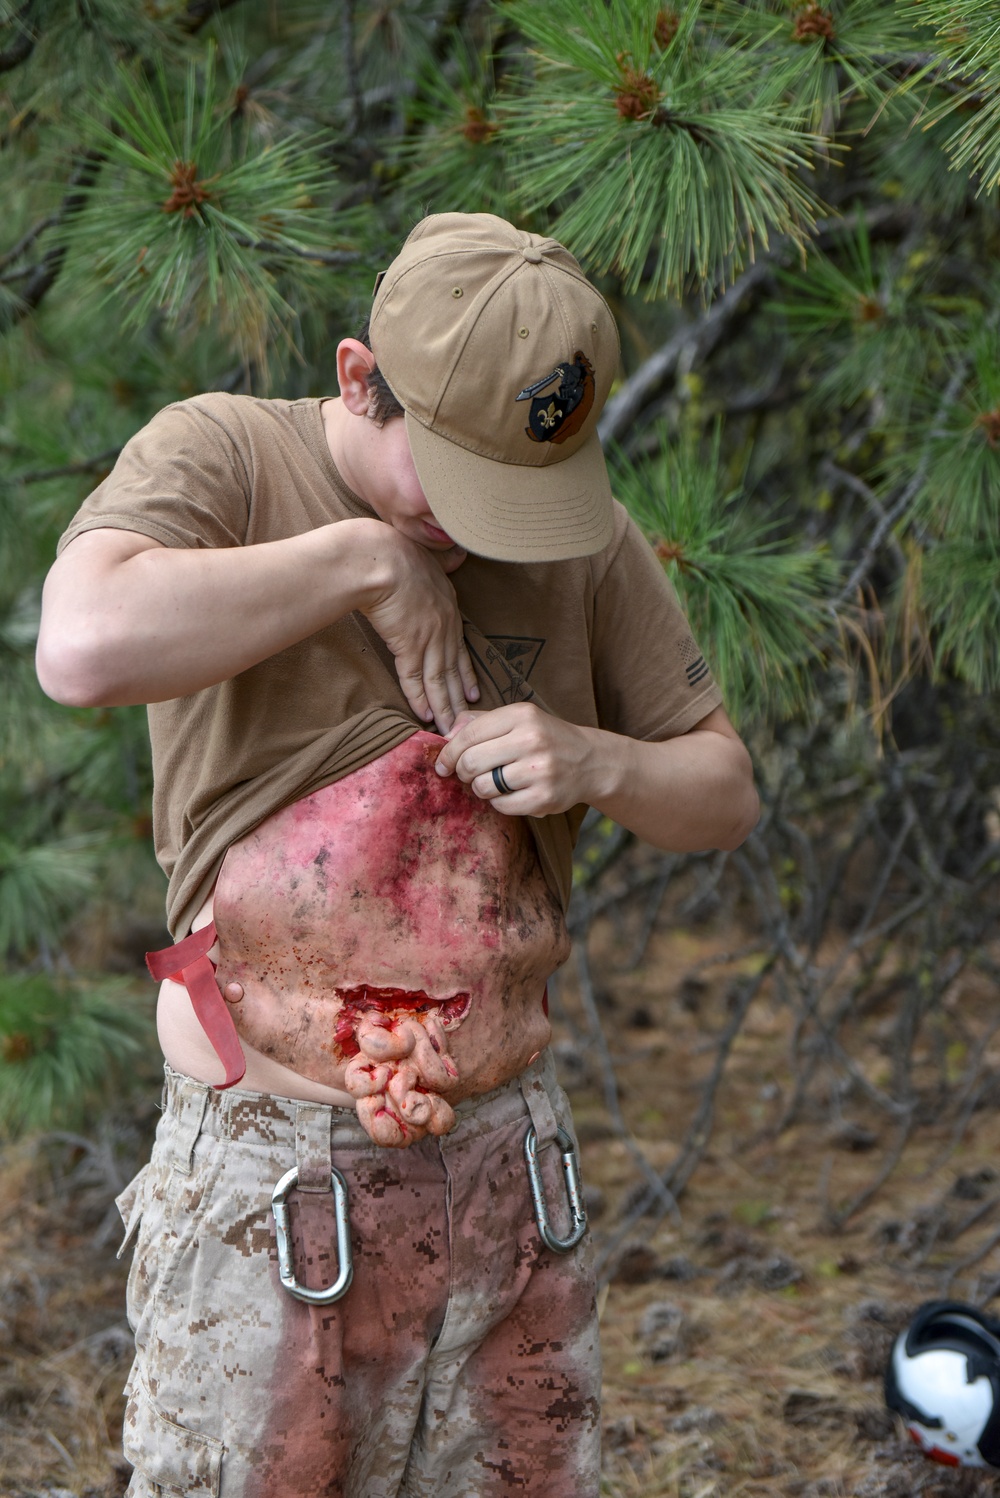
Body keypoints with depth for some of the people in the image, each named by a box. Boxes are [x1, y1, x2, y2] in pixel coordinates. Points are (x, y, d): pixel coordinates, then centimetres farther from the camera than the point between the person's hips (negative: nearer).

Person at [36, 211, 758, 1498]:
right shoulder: (221, 459, -8)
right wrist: (365, 559, -20)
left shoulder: (584, 537, 4)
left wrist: (596, 763, -11)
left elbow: (725, 790, 11)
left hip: (508, 1152, 4)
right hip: (271, 1174, -4)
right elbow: (85, 647, -29)